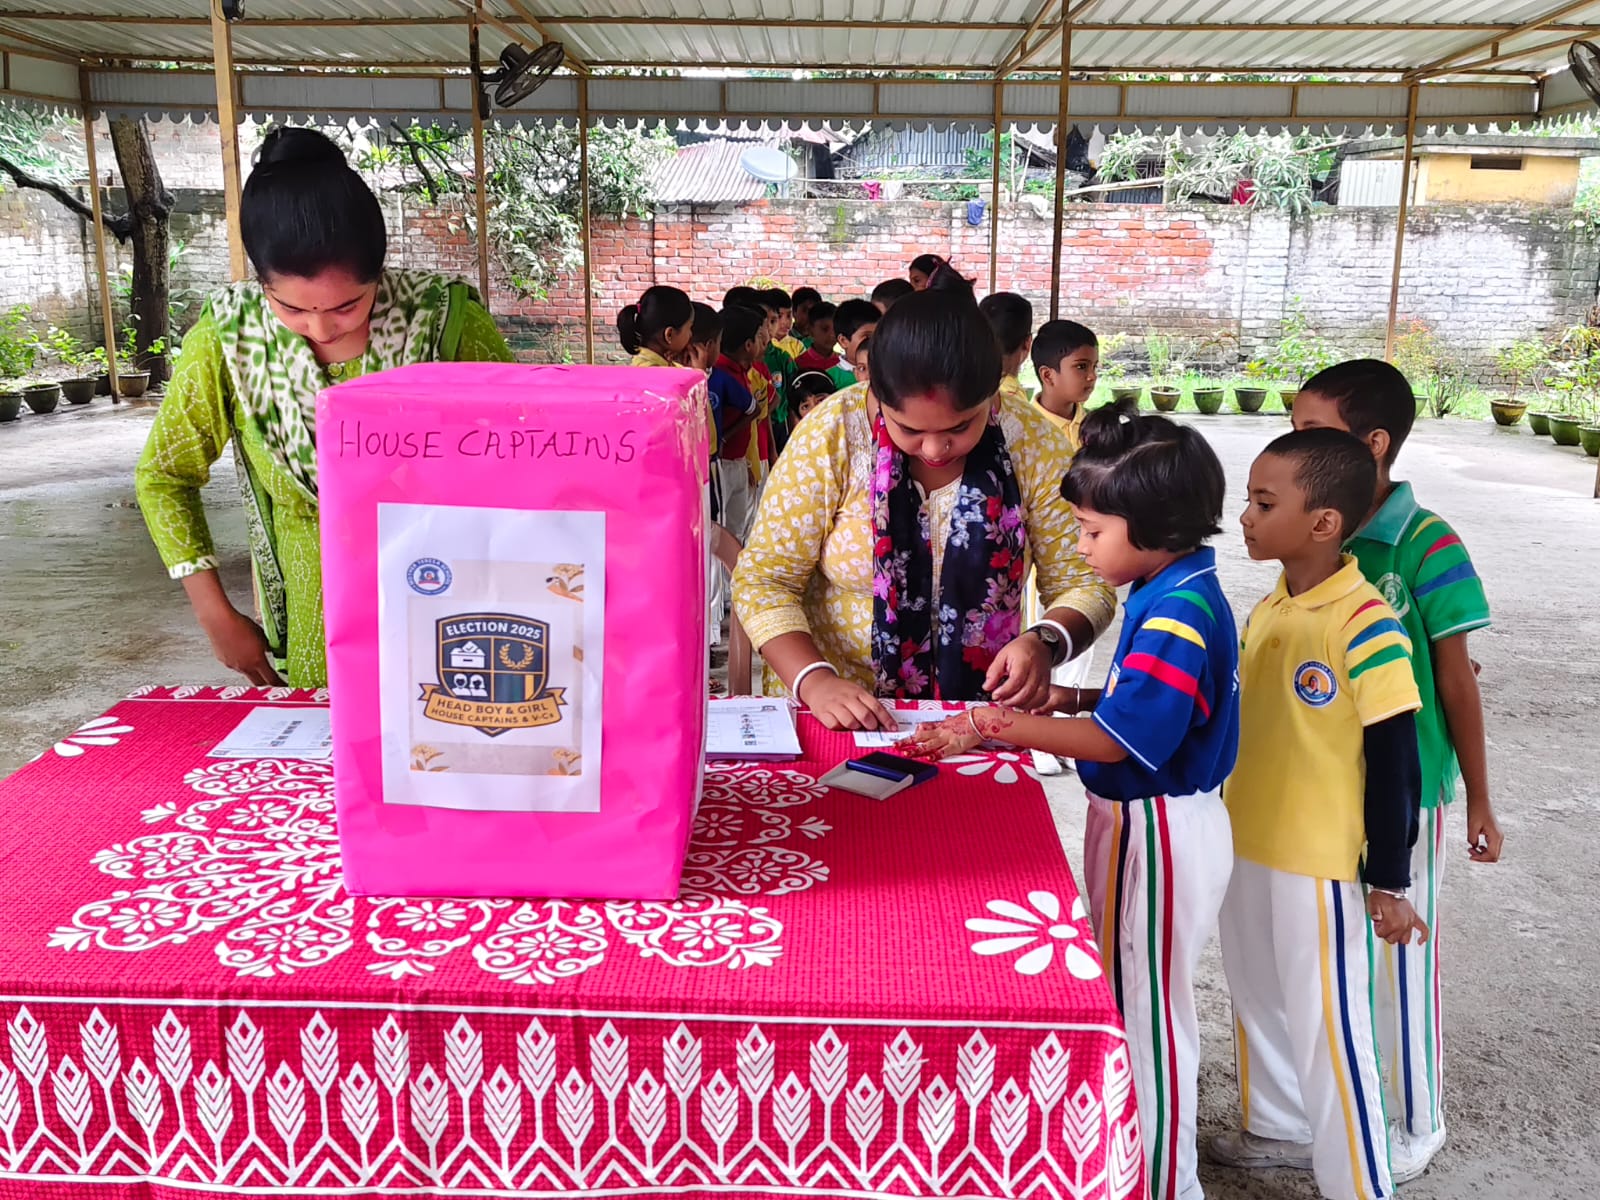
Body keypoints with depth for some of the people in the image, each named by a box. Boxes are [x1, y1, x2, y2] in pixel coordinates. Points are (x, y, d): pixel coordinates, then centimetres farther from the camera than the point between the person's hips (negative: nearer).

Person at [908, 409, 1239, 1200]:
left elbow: (1115, 739, -29)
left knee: (1147, 1011, 7)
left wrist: (991, 727, -28)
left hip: (1159, 831, -10)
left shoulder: (1179, 615, -27)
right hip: (1134, 818, 10)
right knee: (1127, 994, 24)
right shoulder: (1169, 595, 4)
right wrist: (1065, 695, 0)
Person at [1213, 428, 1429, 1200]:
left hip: (1320, 860, -7)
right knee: (1259, 999, 22)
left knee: (1327, 1022, 5)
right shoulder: (1266, 609, 2)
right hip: (1246, 845, 7)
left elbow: (1394, 762, -15)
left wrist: (1389, 880, -11)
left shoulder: (1366, 626, -20)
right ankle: (1278, 1128, 43)